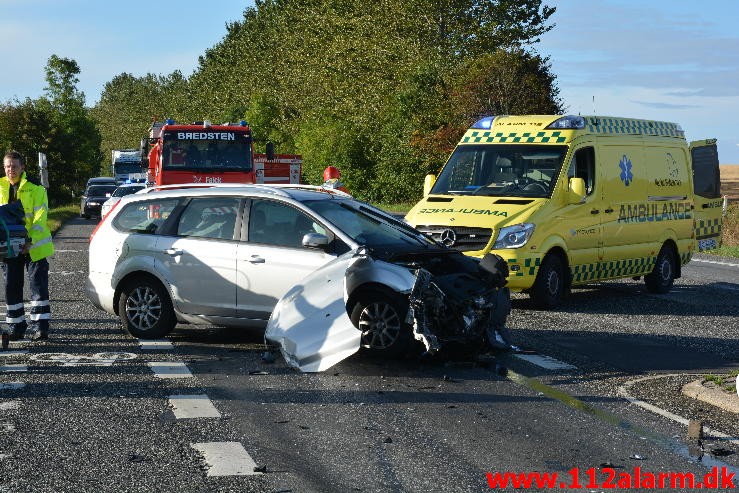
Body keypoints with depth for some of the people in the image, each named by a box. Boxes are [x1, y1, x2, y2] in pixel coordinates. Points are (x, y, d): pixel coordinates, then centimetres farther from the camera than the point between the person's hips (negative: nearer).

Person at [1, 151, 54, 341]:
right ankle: (16, 327, 16)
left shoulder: (35, 188, -7)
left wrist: (30, 242, -23)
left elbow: (40, 218, -13)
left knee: (38, 285, -4)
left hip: (34, 246, -4)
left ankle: (39, 326, -2)